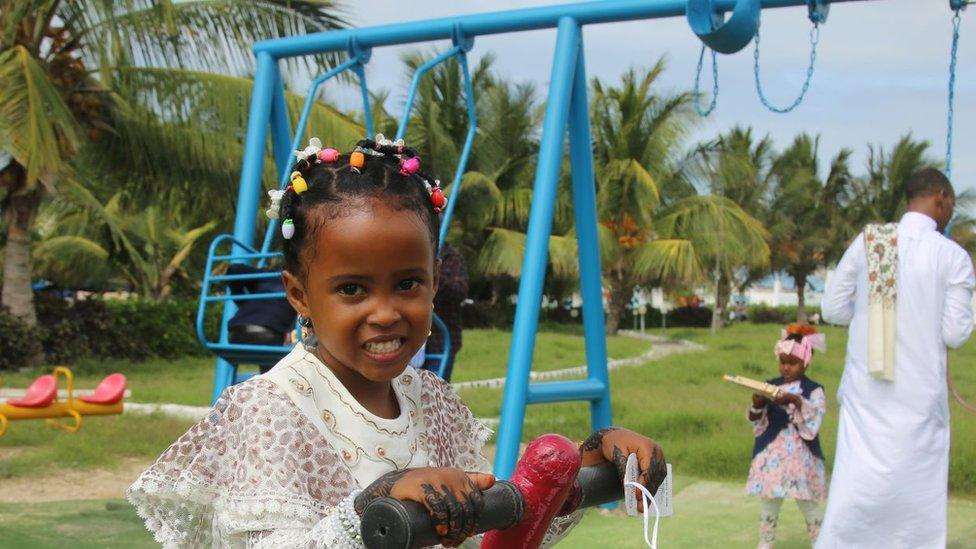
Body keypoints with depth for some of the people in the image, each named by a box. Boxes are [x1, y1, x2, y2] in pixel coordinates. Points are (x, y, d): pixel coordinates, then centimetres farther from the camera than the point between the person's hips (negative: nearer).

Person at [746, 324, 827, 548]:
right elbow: (759, 427, 5)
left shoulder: (813, 390, -3)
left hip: (800, 457, -3)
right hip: (772, 455, 3)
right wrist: (757, 407, -14)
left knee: (809, 505, 5)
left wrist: (796, 401, -29)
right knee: (769, 503, 11)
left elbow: (815, 420, -19)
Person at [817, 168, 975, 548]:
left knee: (856, 485, 6)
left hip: (866, 389, 2)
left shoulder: (866, 242, -1)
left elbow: (833, 309, 4)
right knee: (918, 488, 10)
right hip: (919, 393, -2)